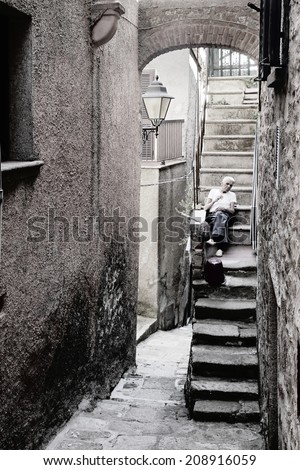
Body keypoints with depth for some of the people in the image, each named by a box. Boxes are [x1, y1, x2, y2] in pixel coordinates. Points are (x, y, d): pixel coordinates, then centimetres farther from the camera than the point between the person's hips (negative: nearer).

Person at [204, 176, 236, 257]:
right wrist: (215, 200, -4)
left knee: (220, 215, -39)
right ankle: (221, 248, -51)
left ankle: (213, 238, -55)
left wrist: (224, 208, -12)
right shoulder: (213, 191, 19)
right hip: (211, 215, 0)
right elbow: (205, 208, 11)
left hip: (225, 214, 0)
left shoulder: (232, 195, 21)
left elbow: (232, 211, 8)